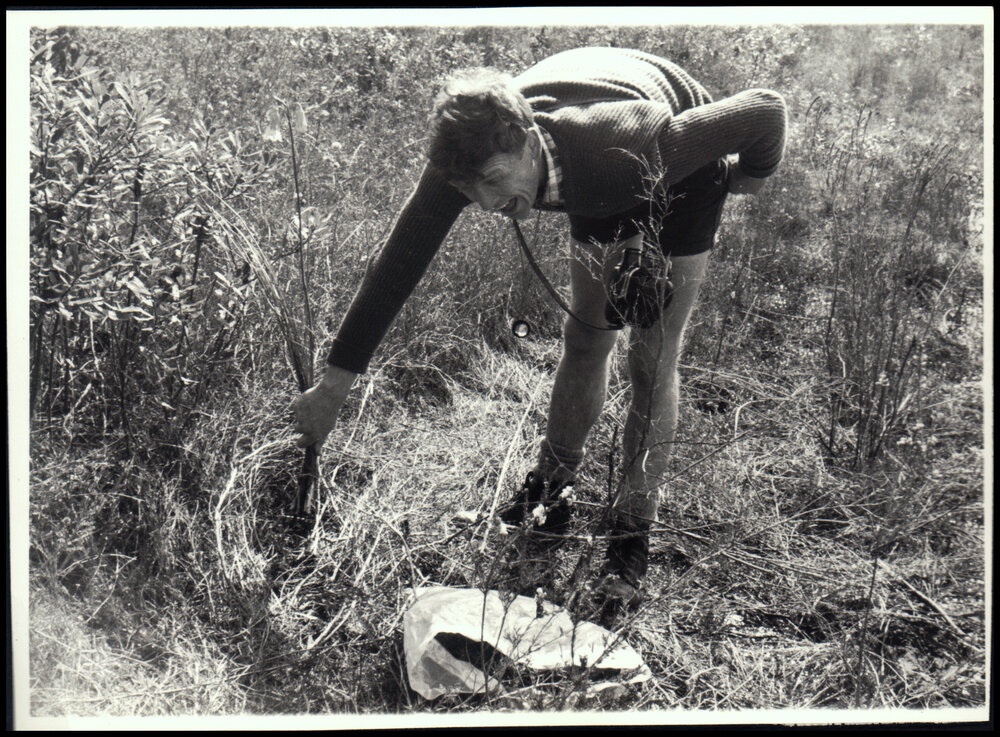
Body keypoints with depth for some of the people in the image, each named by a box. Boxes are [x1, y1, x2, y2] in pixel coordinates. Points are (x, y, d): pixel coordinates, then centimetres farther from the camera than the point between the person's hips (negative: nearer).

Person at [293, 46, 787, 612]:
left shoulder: (623, 150, -47)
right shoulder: (473, 157, -34)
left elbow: (767, 109, -34)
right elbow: (400, 263, -25)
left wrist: (753, 176, -11)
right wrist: (336, 382, -23)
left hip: (682, 172, -4)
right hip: (599, 186, 4)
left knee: (653, 363, -5)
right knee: (587, 337, 10)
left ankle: (633, 537, 8)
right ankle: (552, 494, 28)